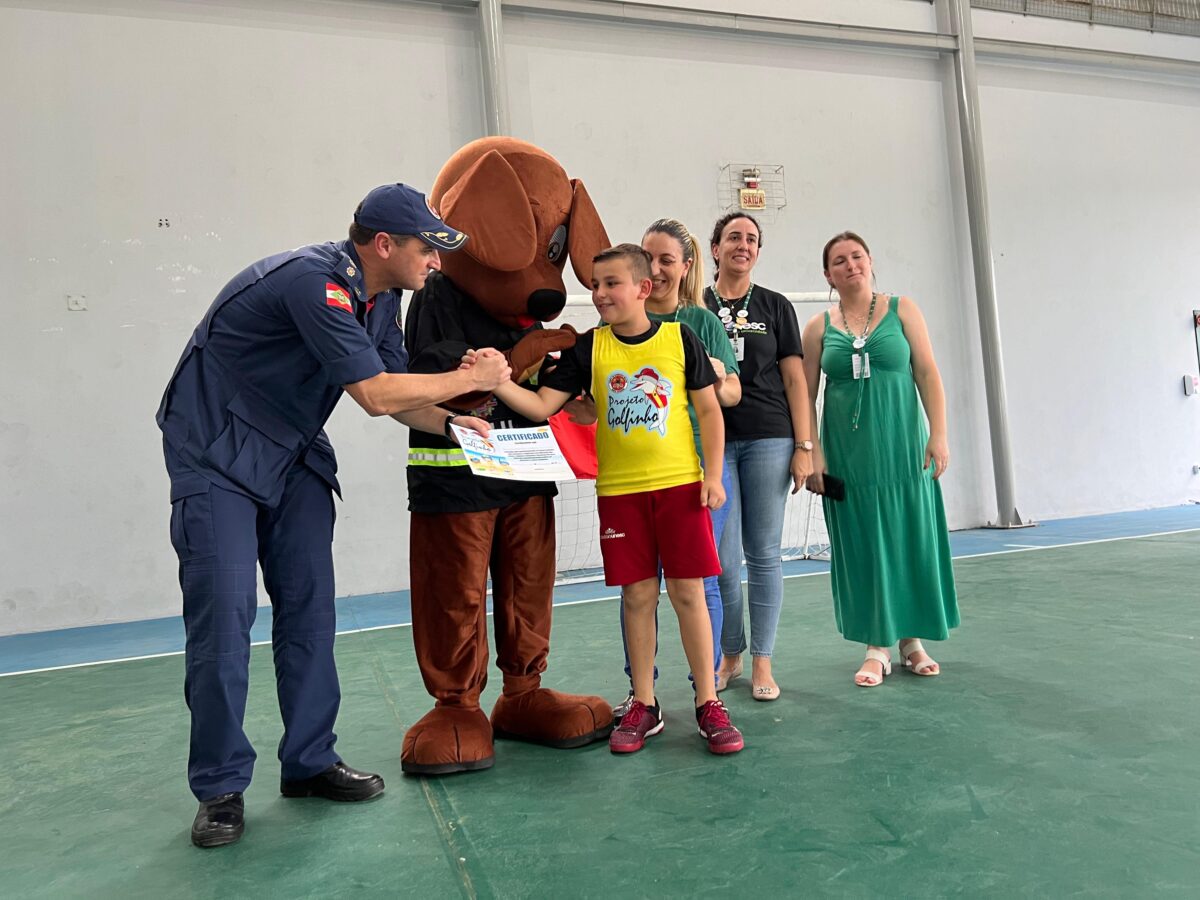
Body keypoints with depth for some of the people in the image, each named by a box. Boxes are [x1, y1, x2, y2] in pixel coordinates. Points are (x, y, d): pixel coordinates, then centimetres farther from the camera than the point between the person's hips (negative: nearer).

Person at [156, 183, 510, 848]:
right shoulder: (313, 281, -27)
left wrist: (452, 421, -11)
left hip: (293, 456, 8)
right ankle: (220, 787, 9)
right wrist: (470, 379, -18)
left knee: (309, 608, 4)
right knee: (223, 616, -6)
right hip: (216, 455, -8)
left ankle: (310, 762, 16)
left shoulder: (380, 295, 2)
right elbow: (374, 394, -29)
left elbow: (392, 387, 7)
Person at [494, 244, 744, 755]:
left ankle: (708, 704, 17)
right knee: (637, 595, 8)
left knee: (688, 592, 2)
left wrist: (713, 474, -3)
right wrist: (496, 382, -19)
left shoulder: (680, 338, -1)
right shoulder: (589, 349, 2)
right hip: (619, 490, 2)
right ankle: (644, 705, 23)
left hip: (680, 484, -1)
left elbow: (709, 410, 3)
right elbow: (541, 406, -4)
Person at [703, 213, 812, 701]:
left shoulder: (775, 306, 10)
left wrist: (804, 446, -1)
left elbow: (794, 379, 6)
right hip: (713, 441, 0)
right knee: (722, 557, 0)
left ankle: (762, 661, 15)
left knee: (764, 553, 3)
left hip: (769, 439, 0)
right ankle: (730, 654, 21)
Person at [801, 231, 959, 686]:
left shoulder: (901, 309, 4)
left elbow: (928, 373, -1)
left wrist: (938, 435, -8)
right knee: (862, 545, 4)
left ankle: (912, 638, 22)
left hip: (902, 446, 0)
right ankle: (877, 648, 15)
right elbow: (806, 395, 2)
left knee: (910, 540, 5)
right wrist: (812, 453, -5)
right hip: (848, 454, 0)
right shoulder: (819, 327, 4)